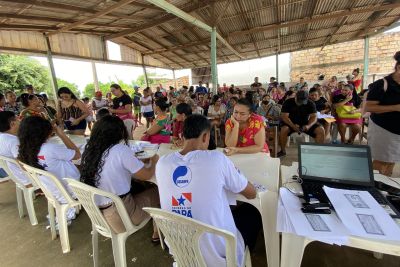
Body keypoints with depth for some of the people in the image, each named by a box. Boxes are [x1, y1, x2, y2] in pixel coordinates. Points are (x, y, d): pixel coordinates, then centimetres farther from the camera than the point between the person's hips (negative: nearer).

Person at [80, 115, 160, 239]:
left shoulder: (88, 152, -1)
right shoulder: (120, 150, -19)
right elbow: (146, 175, -11)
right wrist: (153, 161, 6)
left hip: (97, 215, 7)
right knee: (157, 191, 11)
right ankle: (157, 233, 31)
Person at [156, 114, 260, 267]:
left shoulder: (162, 163, -10)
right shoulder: (217, 159, -22)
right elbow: (252, 194, -7)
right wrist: (233, 175, 12)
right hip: (218, 254, -4)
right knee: (251, 212, 23)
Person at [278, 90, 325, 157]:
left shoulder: (311, 104, -6)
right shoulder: (288, 102, -13)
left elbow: (314, 117, -9)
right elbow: (284, 116, -20)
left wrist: (308, 126, -31)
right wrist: (293, 126, -36)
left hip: (305, 123, 3)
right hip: (291, 123, -2)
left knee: (321, 130, -19)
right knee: (284, 129, -34)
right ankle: (283, 151, -15)